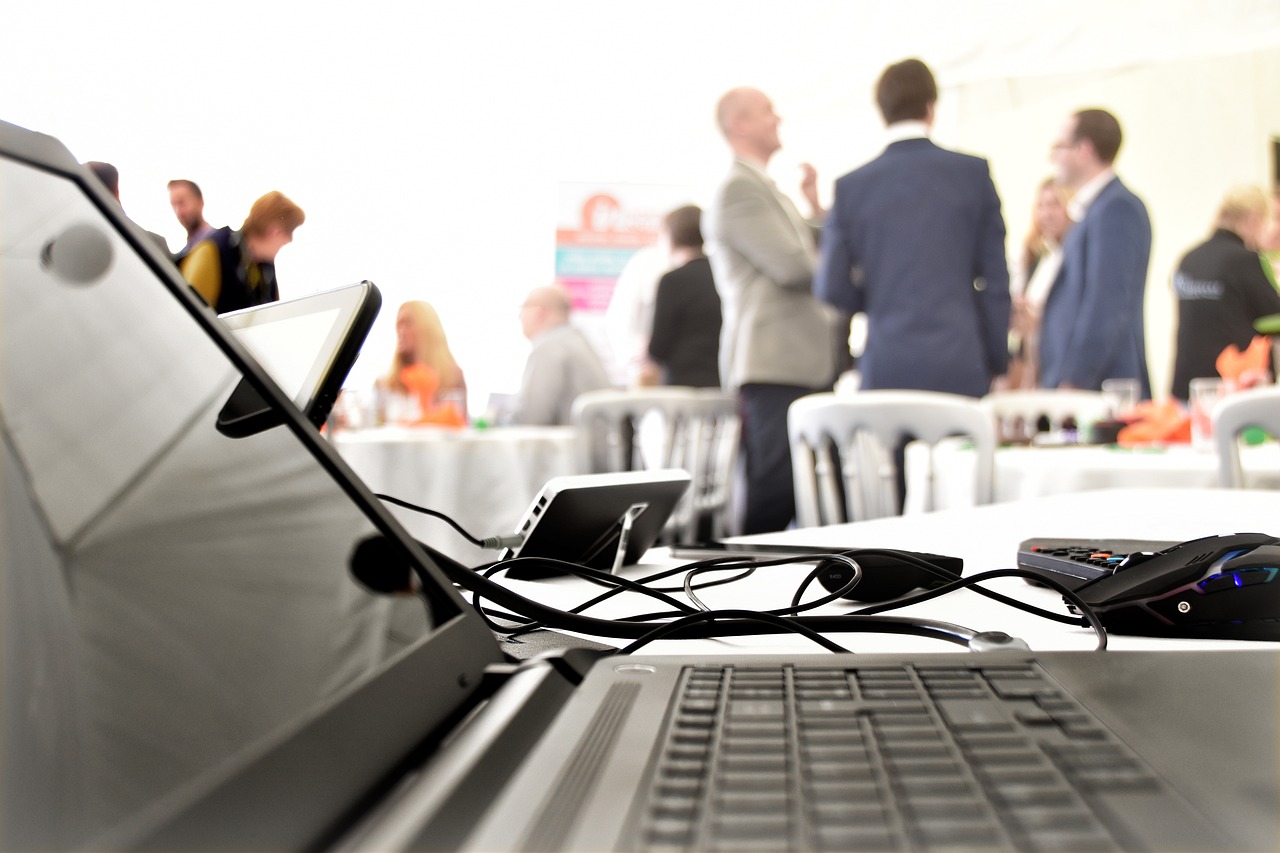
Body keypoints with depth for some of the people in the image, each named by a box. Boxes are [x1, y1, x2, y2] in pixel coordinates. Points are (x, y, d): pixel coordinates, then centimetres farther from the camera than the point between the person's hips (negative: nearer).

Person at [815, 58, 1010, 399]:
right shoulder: (974, 172, 1)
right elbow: (994, 278, 2)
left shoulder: (850, 186, 2)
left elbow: (832, 289, 0)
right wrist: (996, 361, 10)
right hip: (960, 366, 0)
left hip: (886, 368, 1)